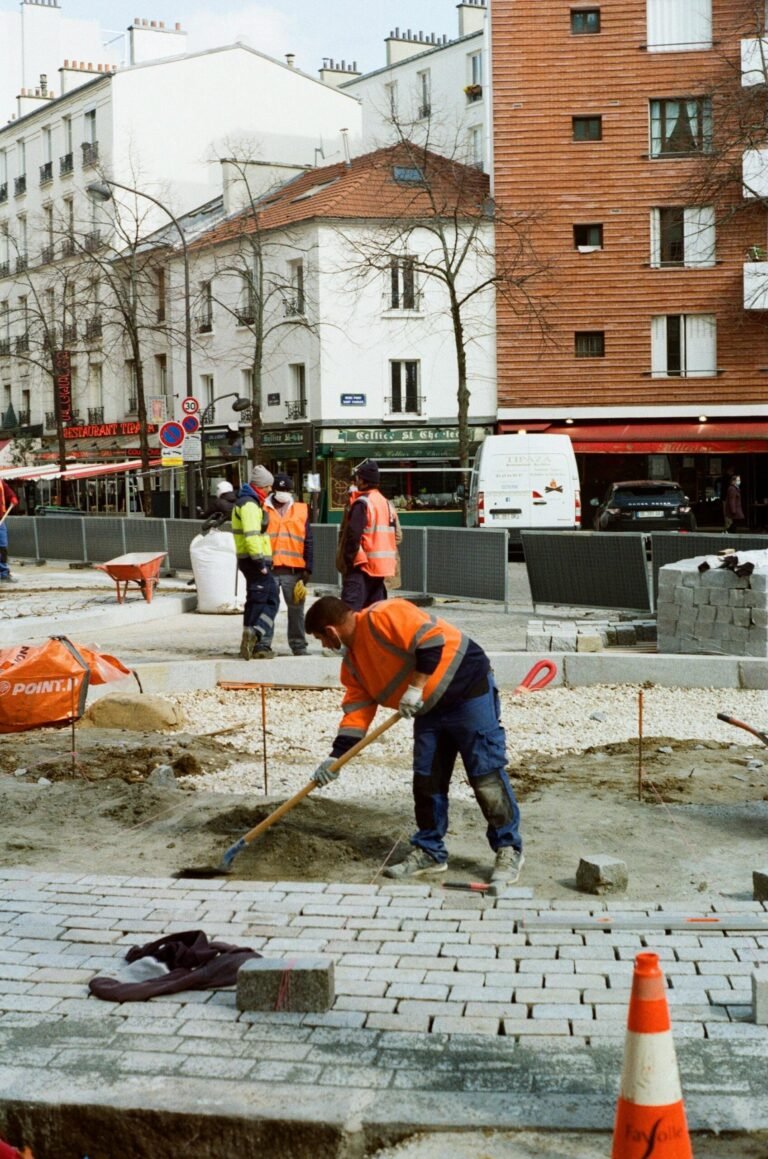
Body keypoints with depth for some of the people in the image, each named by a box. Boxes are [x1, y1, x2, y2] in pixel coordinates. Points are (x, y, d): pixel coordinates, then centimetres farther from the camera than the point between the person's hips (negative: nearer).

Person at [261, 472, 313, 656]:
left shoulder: (301, 511, 10)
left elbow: (308, 542, 9)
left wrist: (307, 568, 3)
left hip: (294, 570, 2)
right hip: (269, 569, -2)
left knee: (296, 609, 7)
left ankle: (298, 645, 17)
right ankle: (264, 645, 5)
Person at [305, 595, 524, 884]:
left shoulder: (383, 616, -20)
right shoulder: (352, 660, 10)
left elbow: (431, 640, -27)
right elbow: (356, 710, 9)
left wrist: (416, 688, -25)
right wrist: (336, 757, 2)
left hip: (468, 689, -9)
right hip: (429, 708, 9)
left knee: (486, 775, -7)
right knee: (426, 780, 8)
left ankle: (509, 851, 2)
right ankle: (429, 852, 20)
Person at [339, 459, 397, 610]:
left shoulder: (362, 503, -13)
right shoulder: (384, 502, 15)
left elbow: (353, 535, -20)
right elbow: (393, 534, 19)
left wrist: (349, 560, -11)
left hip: (363, 565, -9)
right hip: (382, 565, 9)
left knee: (350, 609, -15)